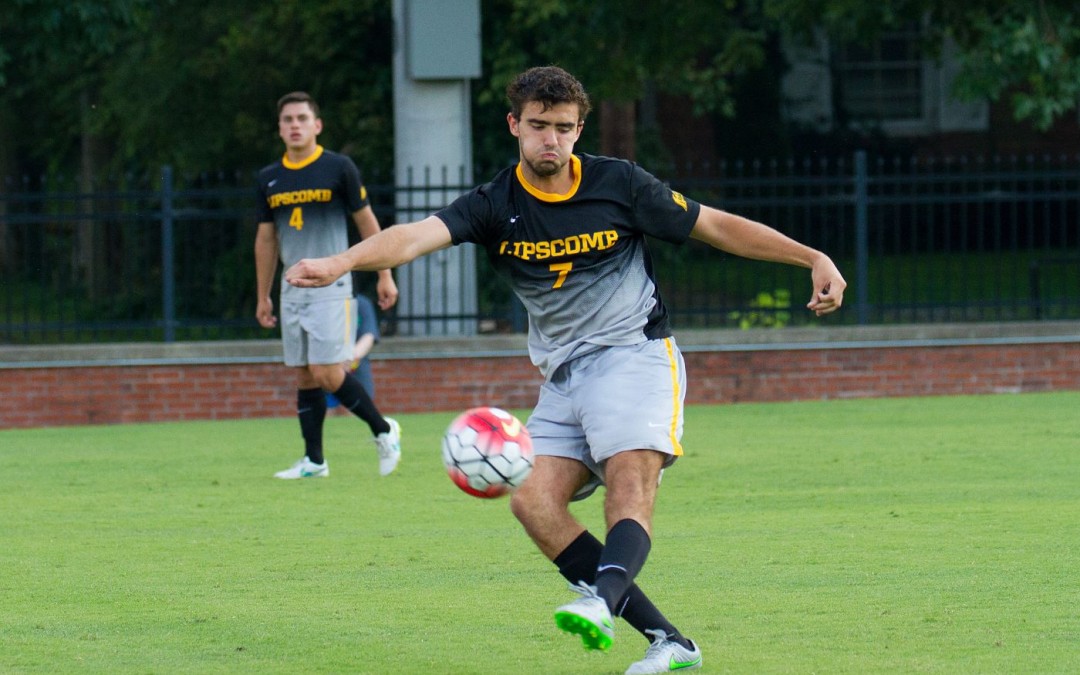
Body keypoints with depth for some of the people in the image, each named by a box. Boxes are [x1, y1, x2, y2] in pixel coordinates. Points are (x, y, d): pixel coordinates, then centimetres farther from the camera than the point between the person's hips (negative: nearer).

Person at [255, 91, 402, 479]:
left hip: (330, 288, -5)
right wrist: (263, 297, 17)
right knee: (305, 378, 6)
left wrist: (384, 276, 0)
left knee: (326, 373, -13)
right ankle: (314, 462, 11)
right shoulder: (269, 179, 9)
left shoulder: (339, 168, -5)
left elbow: (367, 222, 1)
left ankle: (384, 432, 4)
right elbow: (266, 239, 17)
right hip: (292, 292, 5)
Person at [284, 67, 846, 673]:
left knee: (630, 487, -26)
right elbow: (416, 236, -17)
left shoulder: (619, 184, -3)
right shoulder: (495, 207, 0)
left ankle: (602, 602, -53)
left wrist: (814, 259, 1)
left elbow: (716, 226, 6)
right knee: (535, 502, -15)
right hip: (563, 374, 4)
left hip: (635, 354, -4)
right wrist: (340, 263, -36)